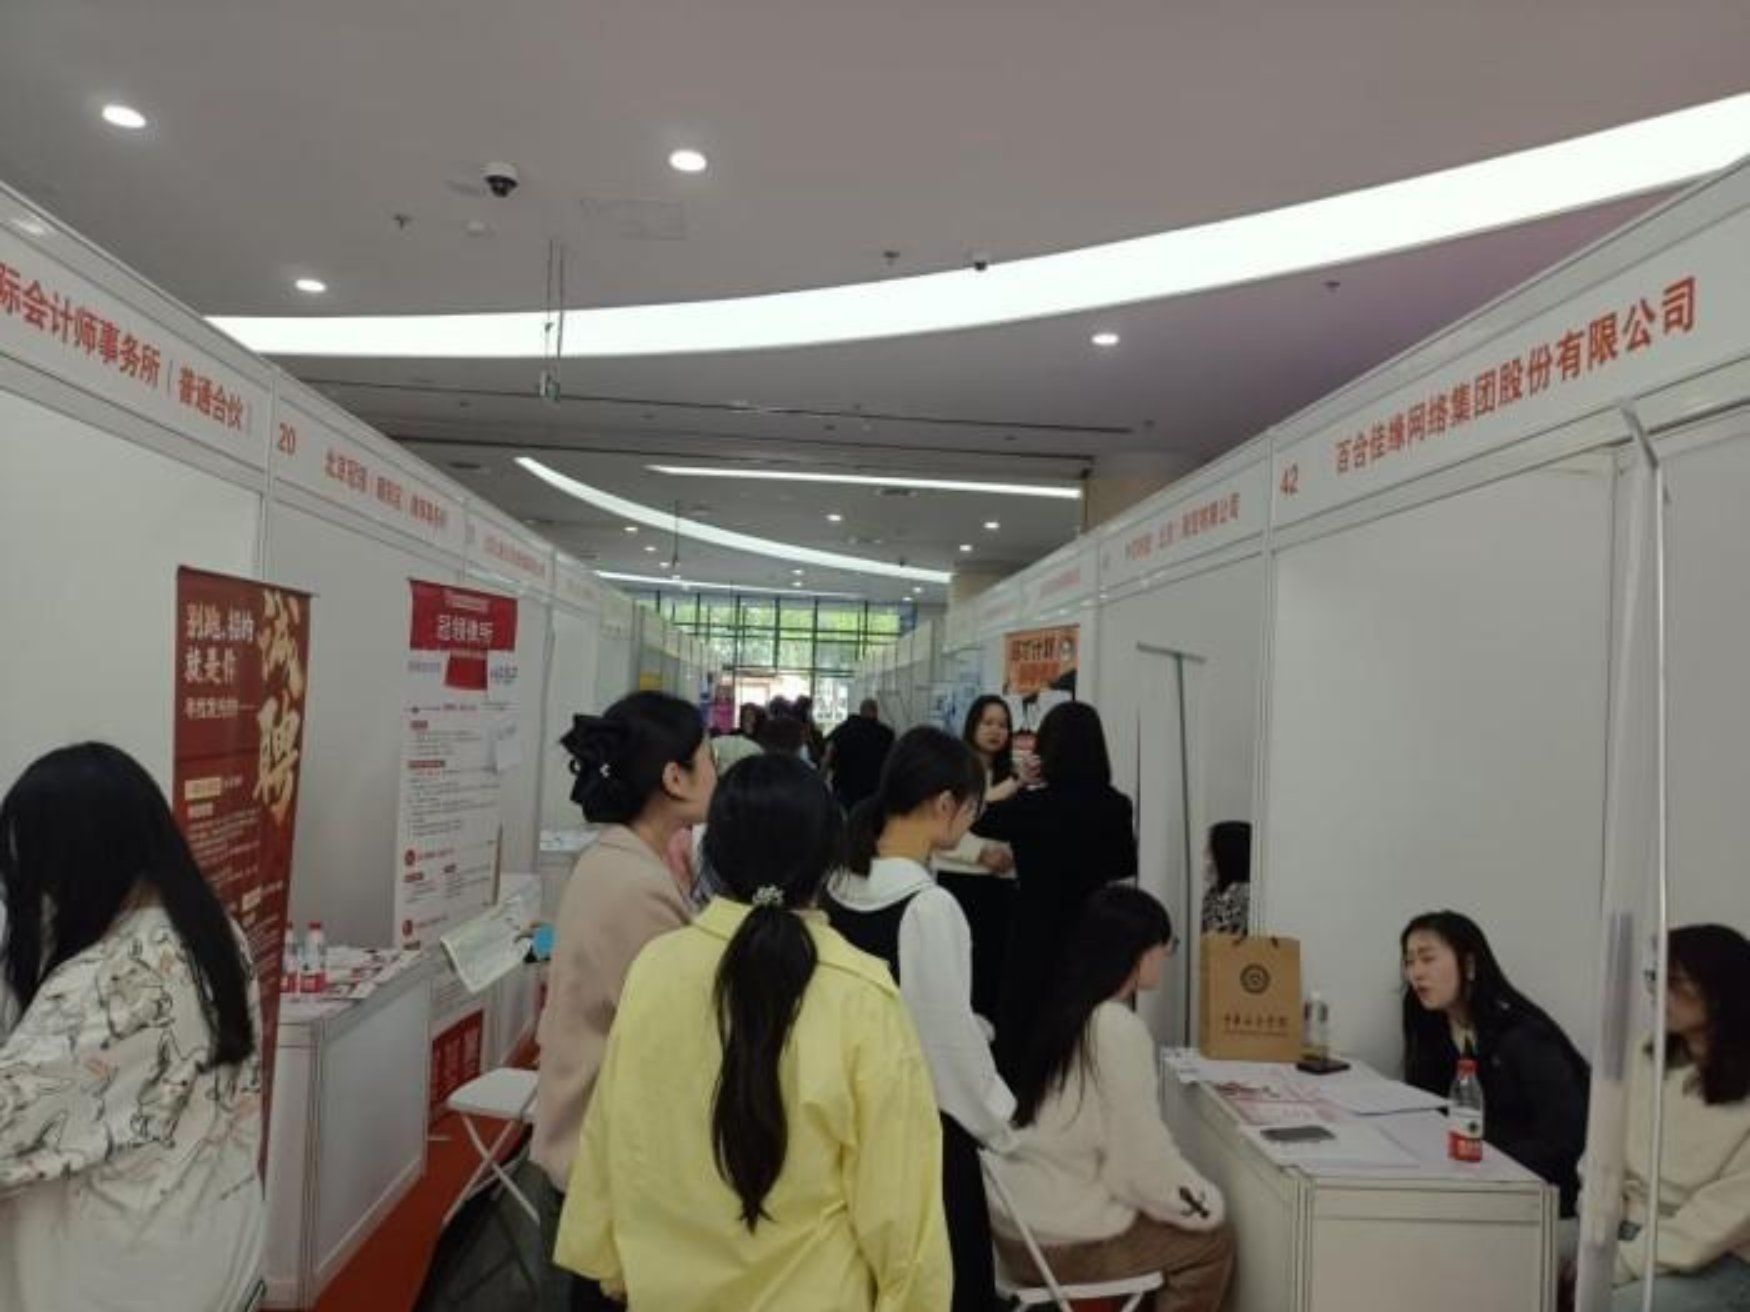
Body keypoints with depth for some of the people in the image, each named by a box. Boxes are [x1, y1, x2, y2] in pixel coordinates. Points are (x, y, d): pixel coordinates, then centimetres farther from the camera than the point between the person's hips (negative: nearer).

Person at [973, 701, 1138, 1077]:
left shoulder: (1030, 806, -17)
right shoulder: (1116, 807, -8)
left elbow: (977, 820, 4)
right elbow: (1126, 866, 11)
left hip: (1035, 939, -3)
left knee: (1020, 1035, 12)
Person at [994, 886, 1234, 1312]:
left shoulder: (1065, 1011, 5)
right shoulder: (1118, 1029, -20)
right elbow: (1142, 1160, -18)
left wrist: (1193, 1195, 12)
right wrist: (1209, 1204, -1)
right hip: (1058, 1240, -8)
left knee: (1186, 1221, 22)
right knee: (1213, 1241, 10)